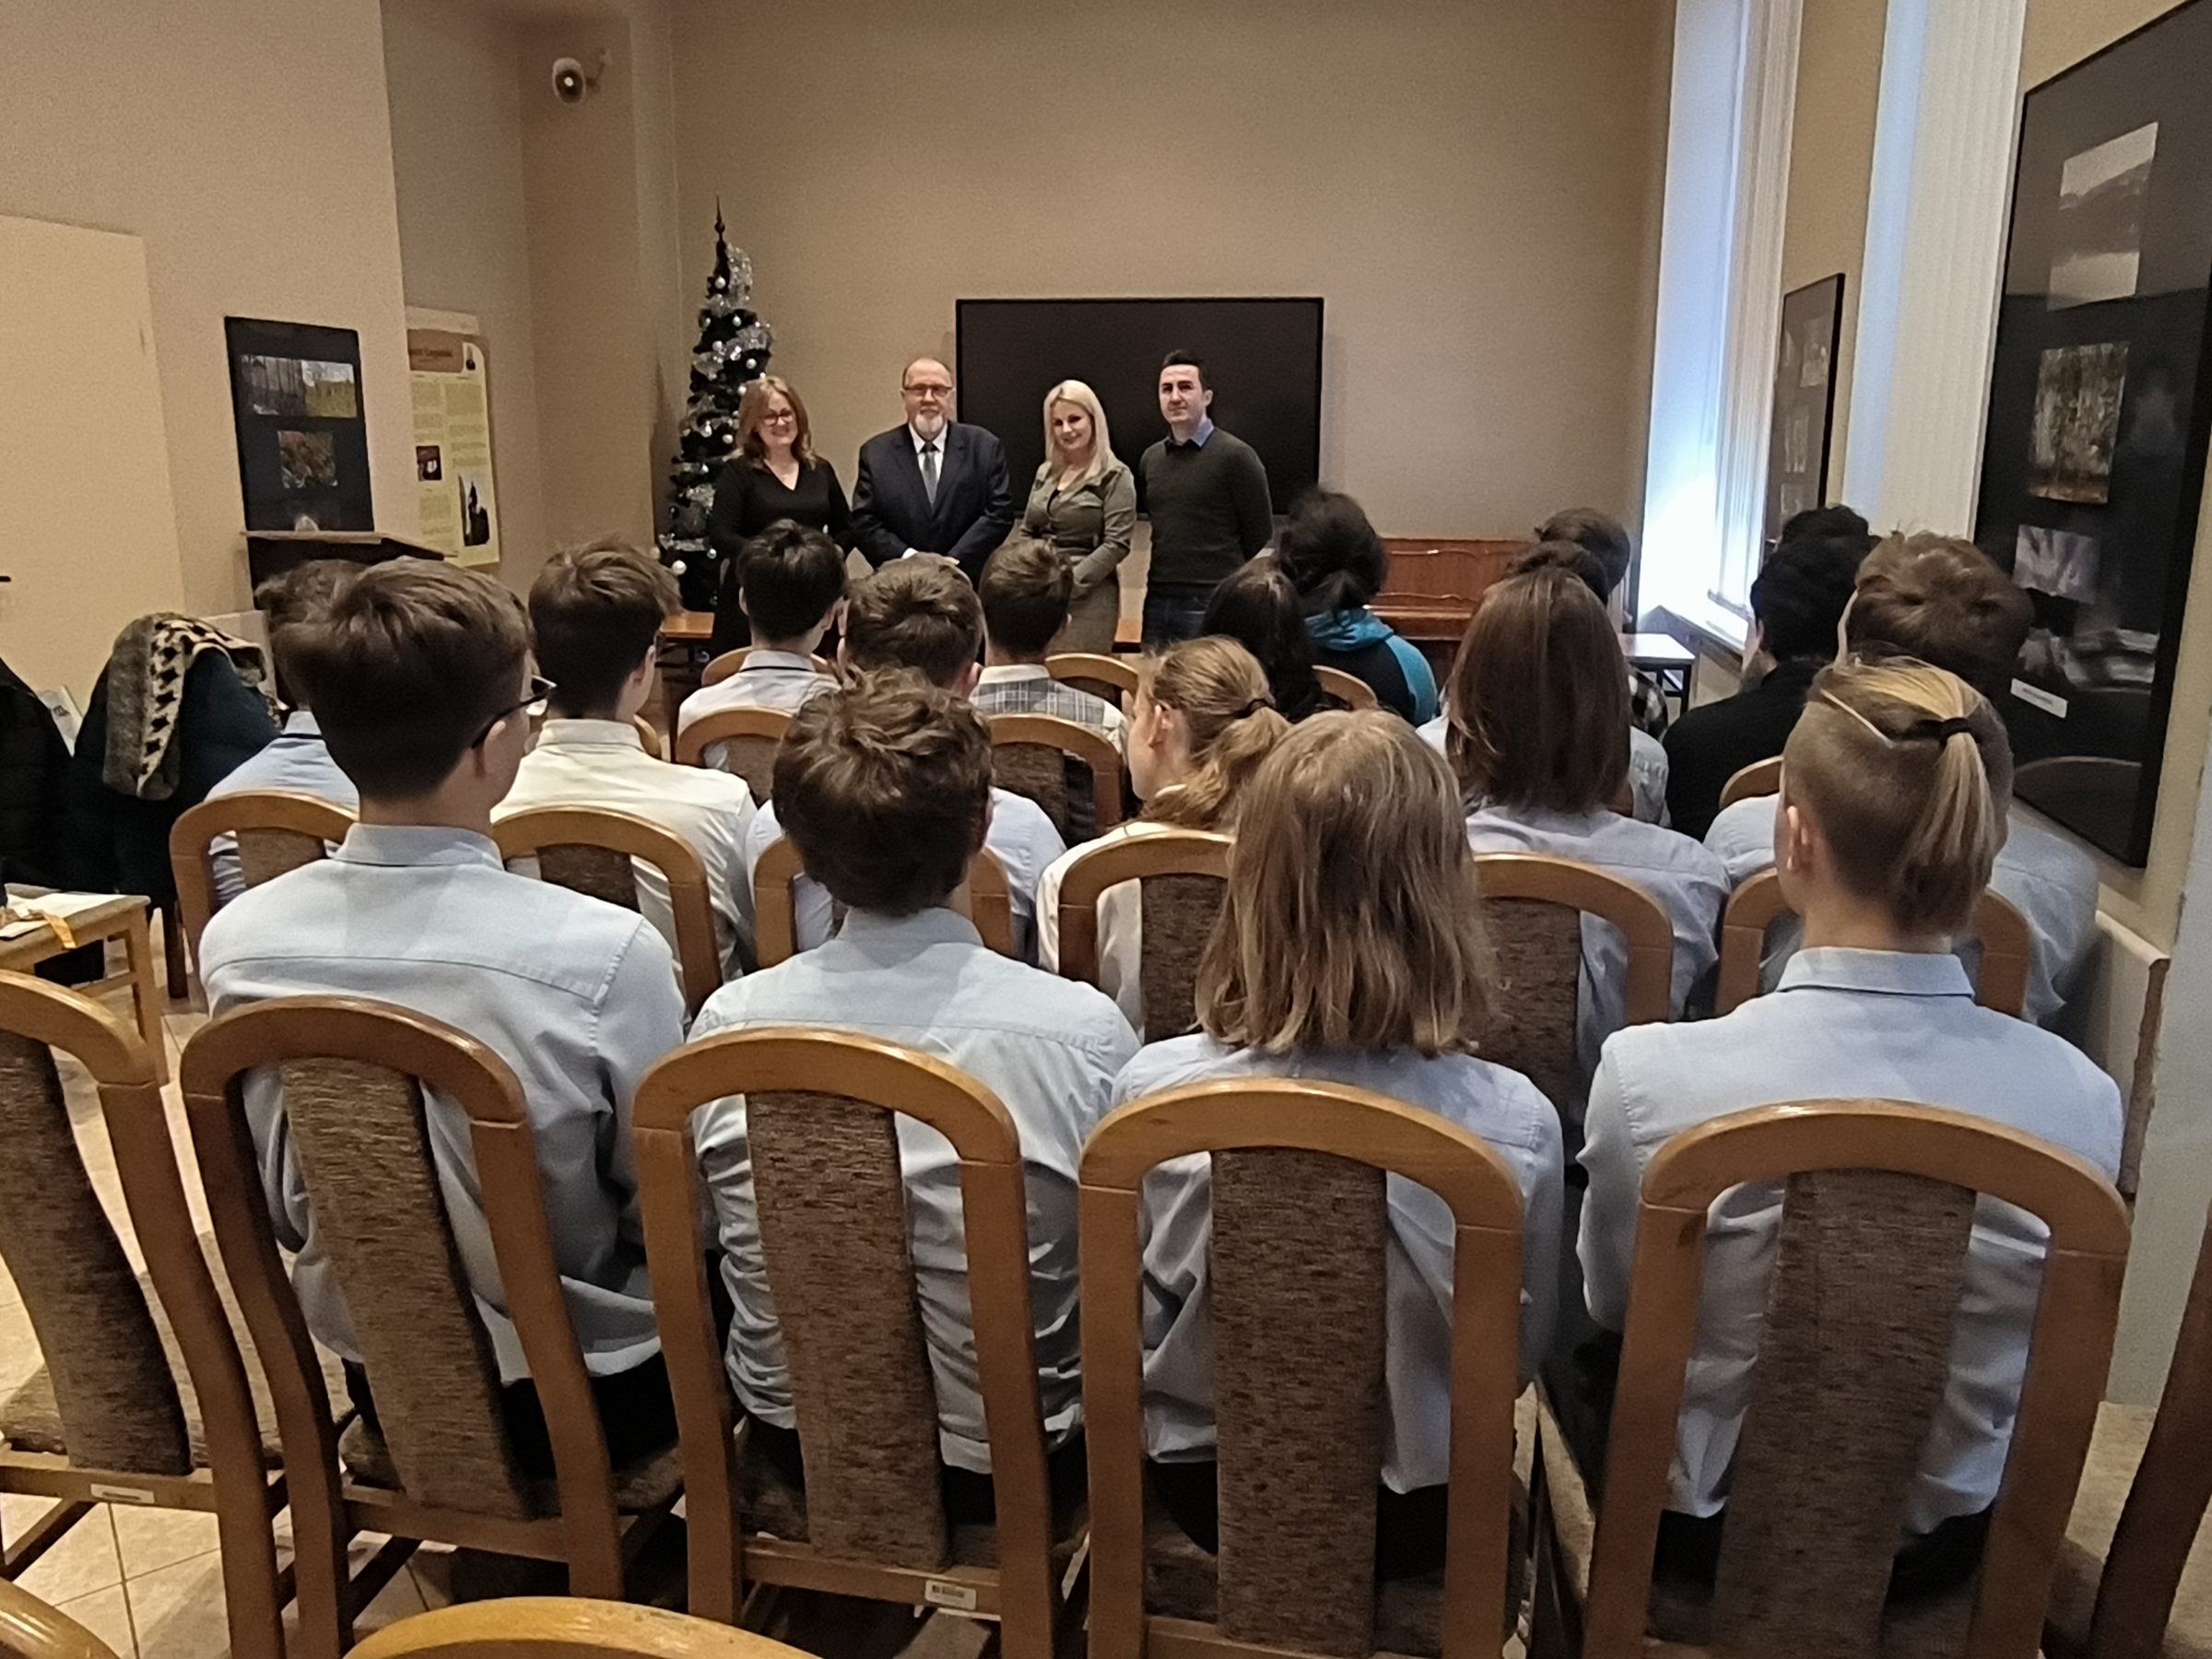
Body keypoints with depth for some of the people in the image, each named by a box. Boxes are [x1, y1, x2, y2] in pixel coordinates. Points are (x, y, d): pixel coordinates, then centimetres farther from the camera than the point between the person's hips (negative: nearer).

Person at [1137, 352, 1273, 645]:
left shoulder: (1236, 455, -6)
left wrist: (1223, 575, 7)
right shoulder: (1151, 458, 11)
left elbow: (1259, 533, -2)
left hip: (1212, 605, -6)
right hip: (1157, 601, 6)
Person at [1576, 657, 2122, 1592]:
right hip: (1941, 1549, 3)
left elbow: (1609, 1305, -10)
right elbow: (2034, 1343, -3)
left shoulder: (1653, 1075, -32)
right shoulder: (2079, 1098, -23)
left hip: (1708, 1528, -3)